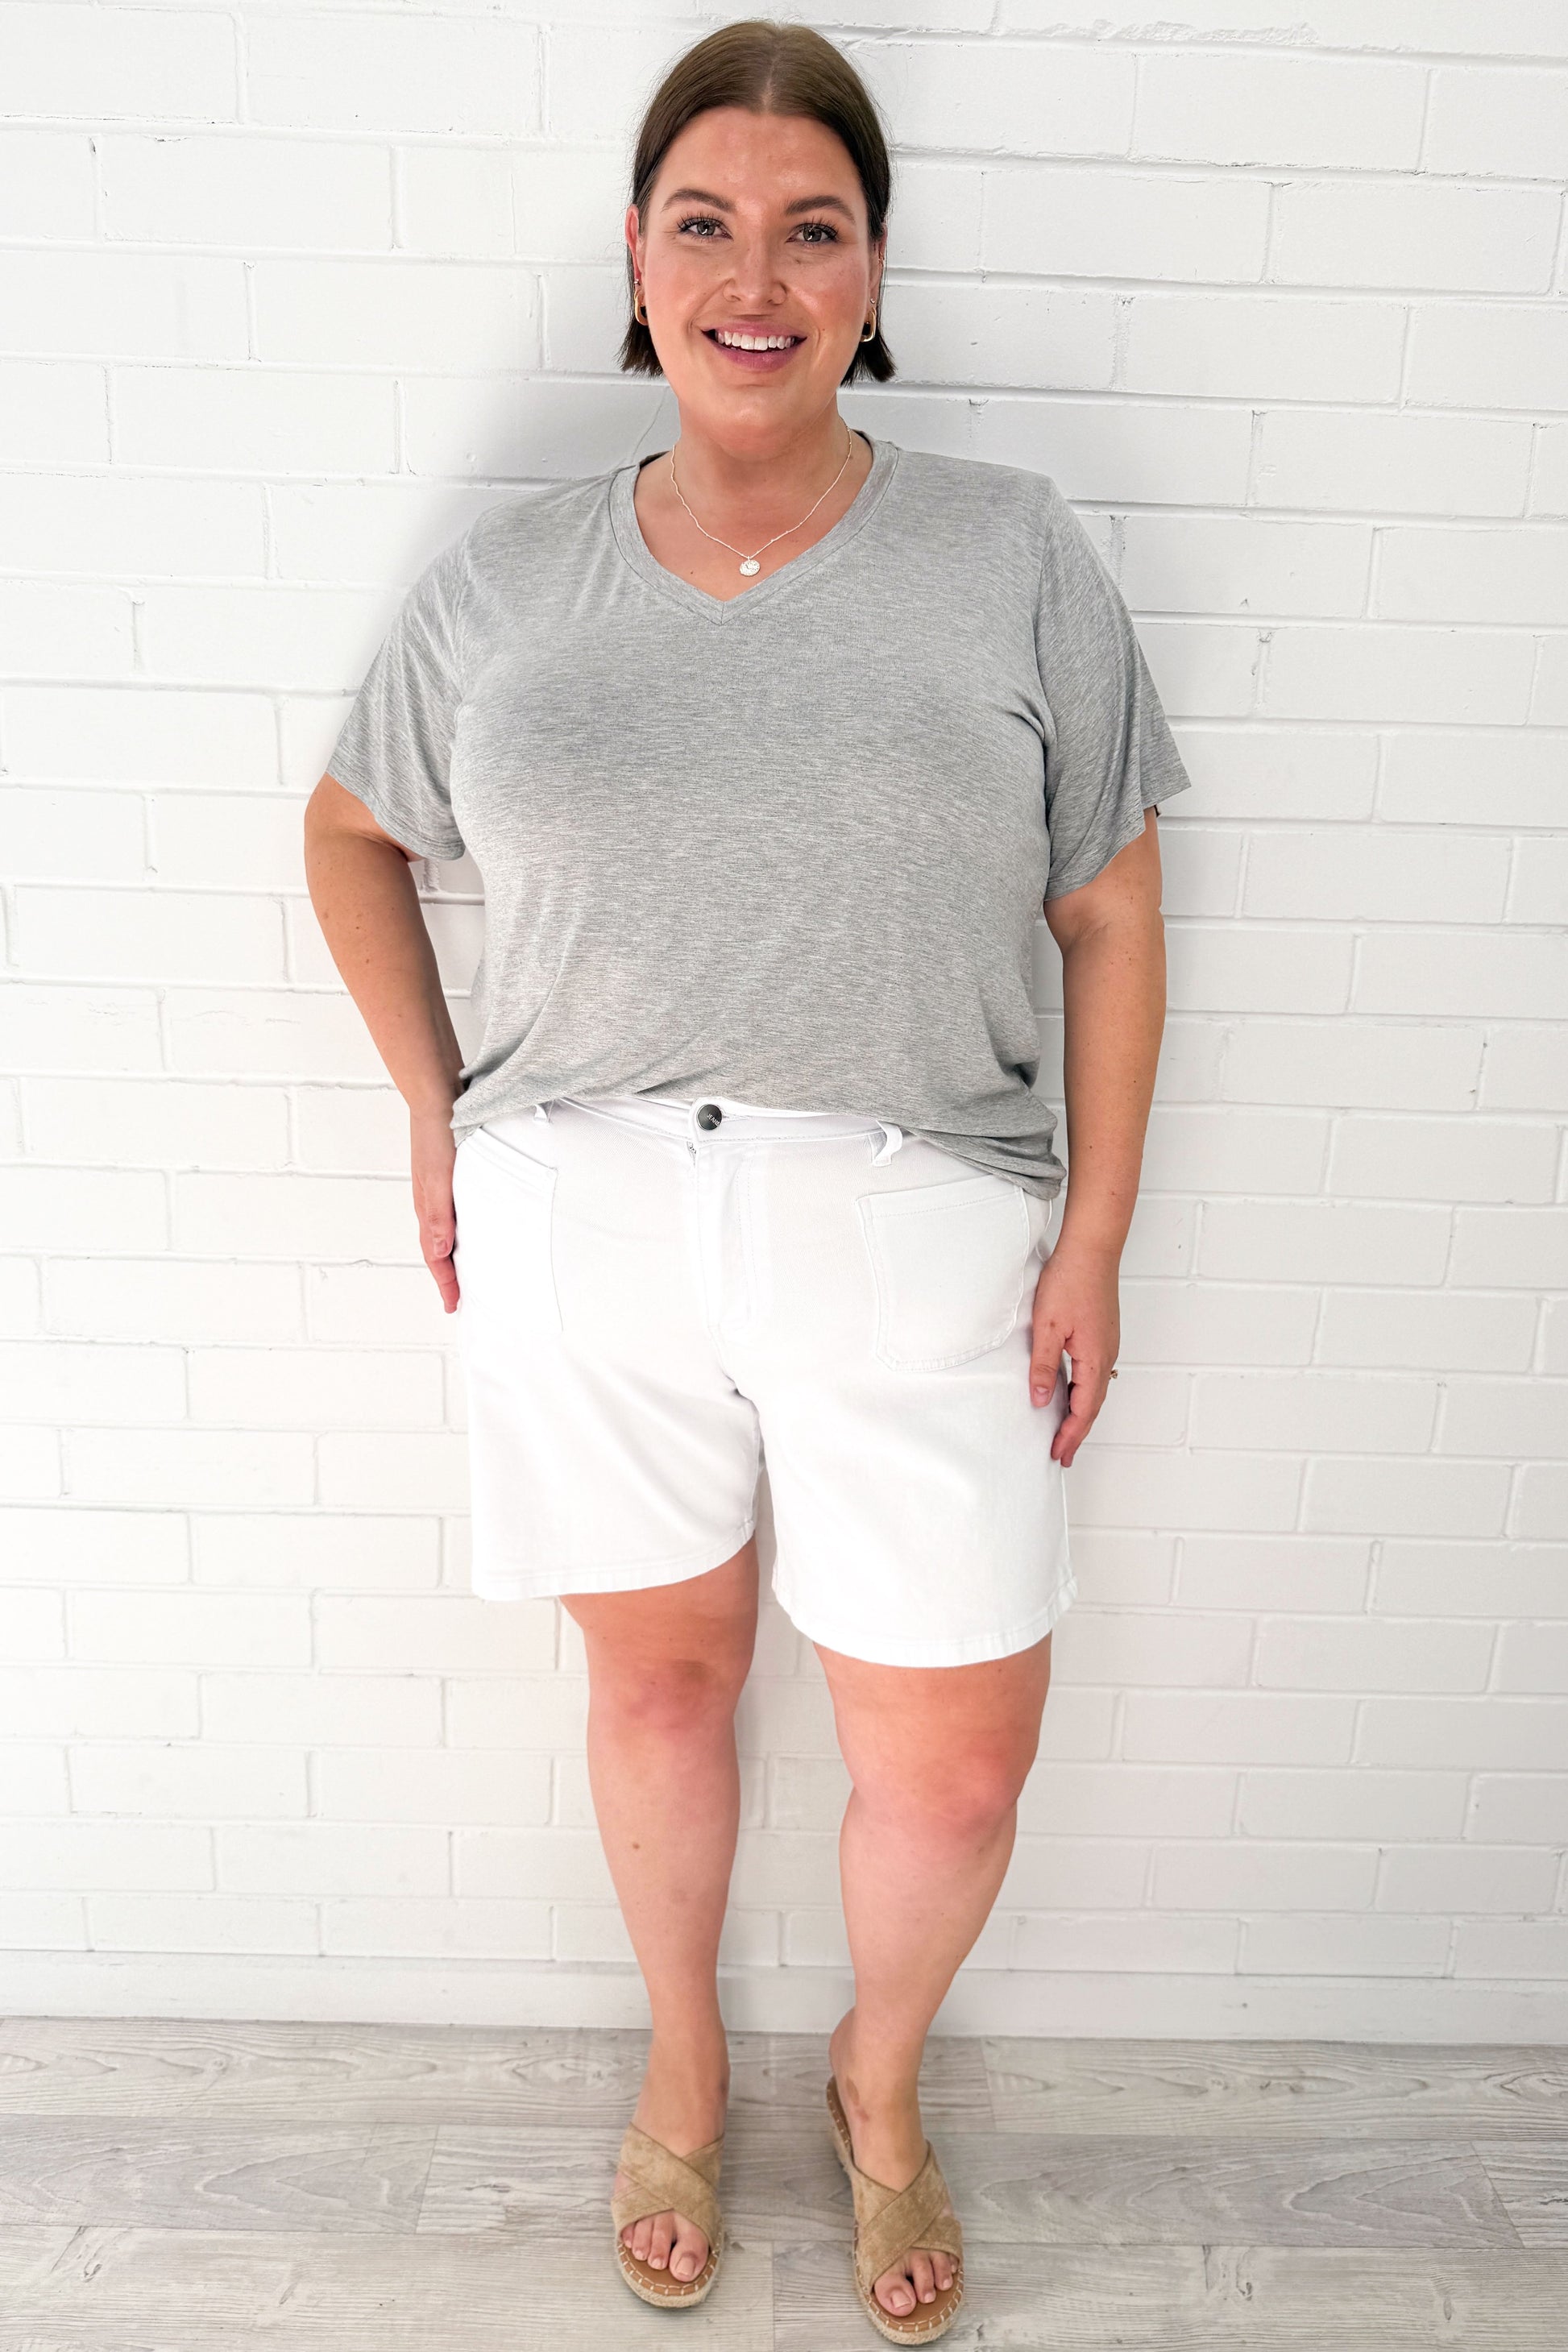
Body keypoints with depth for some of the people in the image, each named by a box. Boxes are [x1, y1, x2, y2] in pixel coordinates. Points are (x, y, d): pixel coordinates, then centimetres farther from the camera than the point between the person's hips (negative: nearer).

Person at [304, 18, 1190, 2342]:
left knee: (955, 1757, 6)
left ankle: (881, 2077, 41)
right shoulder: (509, 576, 5)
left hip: (910, 1222, -1)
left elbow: (1113, 916, 1)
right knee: (658, 1670, 17)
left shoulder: (1015, 557, 1)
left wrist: (1095, 1236, -3)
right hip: (577, 1212, 2)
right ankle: (685, 2061, 47)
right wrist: (436, 1111, 9)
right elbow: (351, 829, 18)